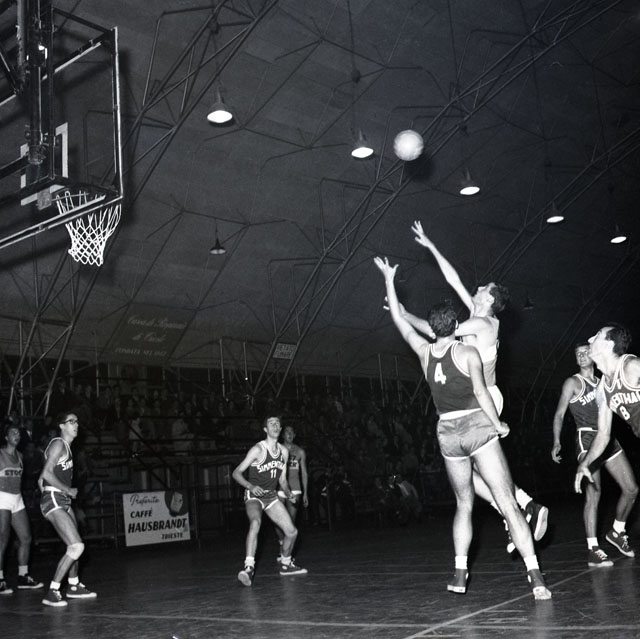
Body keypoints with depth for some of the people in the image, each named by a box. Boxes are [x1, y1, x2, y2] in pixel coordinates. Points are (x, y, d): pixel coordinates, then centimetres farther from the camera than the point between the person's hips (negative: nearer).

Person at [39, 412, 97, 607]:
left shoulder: (66, 446, 18)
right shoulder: (58, 444, -11)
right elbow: (46, 473, -22)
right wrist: (69, 490, -14)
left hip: (63, 502, 10)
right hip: (54, 502, -10)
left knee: (75, 546, 20)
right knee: (76, 547, -18)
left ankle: (74, 586, 37)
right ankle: (52, 593, -12)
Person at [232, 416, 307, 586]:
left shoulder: (283, 451, 4)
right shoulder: (258, 450, -16)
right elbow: (236, 473, -18)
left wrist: (288, 492, -3)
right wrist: (251, 486, -33)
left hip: (271, 496, 7)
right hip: (254, 495, -6)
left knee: (292, 531, 4)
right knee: (255, 522, -36)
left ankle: (286, 564, 29)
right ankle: (249, 567, -39)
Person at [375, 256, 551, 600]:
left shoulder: (425, 352, 5)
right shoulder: (468, 352, -6)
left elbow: (400, 320, 15)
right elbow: (481, 393, -13)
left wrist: (389, 281, 22)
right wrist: (499, 426, -1)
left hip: (447, 432, 4)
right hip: (477, 427, -4)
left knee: (464, 504, 19)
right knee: (507, 503, -6)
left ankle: (460, 574, 14)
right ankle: (535, 577, -11)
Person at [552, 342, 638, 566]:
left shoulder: (601, 383, 17)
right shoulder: (573, 382, 0)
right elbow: (559, 414, -3)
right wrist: (556, 442, -12)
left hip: (608, 439, 7)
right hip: (587, 439, -7)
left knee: (631, 489, 7)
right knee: (593, 493, -18)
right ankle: (593, 550, -20)